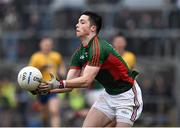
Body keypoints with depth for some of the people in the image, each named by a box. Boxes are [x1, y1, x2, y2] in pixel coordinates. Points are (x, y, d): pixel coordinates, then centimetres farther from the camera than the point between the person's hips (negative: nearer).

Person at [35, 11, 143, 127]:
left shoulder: (98, 48, -26)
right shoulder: (79, 53, 0)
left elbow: (86, 81, -34)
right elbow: (69, 84, -3)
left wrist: (58, 84, -40)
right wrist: (47, 89, -19)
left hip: (127, 94, -9)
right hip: (109, 94, 9)